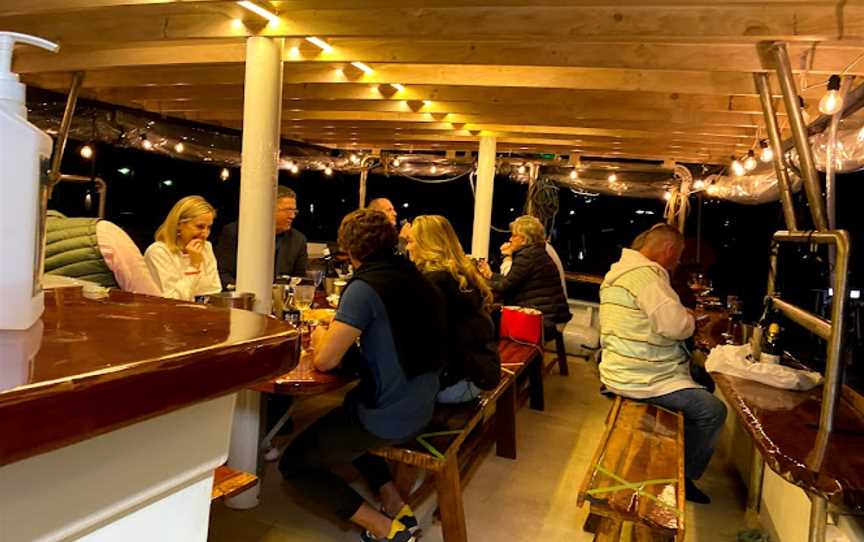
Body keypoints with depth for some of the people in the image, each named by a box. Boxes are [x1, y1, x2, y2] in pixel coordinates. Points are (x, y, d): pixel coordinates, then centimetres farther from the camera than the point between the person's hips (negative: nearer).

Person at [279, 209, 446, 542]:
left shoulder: (365, 287, -18)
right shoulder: (416, 278, 5)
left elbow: (324, 360, -19)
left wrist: (321, 335, 3)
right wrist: (339, 330, 16)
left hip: (386, 417, -8)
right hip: (420, 410, 8)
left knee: (294, 463, 11)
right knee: (342, 421, 33)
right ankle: (395, 506, 22)